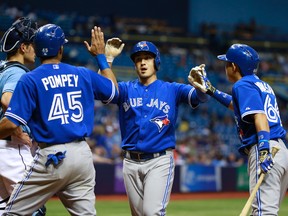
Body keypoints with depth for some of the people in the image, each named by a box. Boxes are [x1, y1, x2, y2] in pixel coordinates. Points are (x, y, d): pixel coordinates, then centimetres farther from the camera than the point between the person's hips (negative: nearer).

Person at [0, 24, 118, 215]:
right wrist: (101, 56, 33)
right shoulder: (84, 75, 8)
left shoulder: (30, 80, -5)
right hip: (83, 154, 5)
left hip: (52, 157, -4)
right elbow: (114, 92, 25)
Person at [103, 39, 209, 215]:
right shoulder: (126, 89, 11)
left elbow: (202, 96, -10)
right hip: (131, 163, 3)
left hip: (160, 161, -3)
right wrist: (108, 57, -17)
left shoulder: (172, 89, 5)